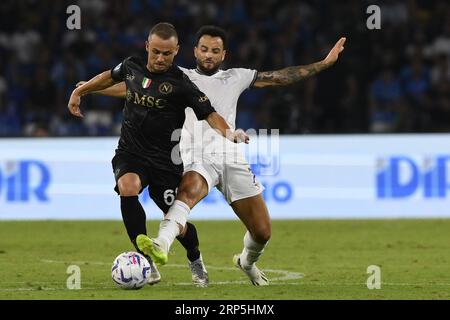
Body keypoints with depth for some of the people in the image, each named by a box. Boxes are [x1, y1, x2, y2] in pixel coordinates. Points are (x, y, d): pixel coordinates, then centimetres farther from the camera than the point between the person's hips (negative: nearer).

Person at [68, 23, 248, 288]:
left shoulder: (181, 83, -11)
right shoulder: (132, 66, 2)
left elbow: (209, 114, -13)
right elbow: (110, 77, 24)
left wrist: (228, 132, -32)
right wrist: (79, 91, 29)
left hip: (164, 161, -2)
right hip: (130, 153, 2)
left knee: (176, 223, 0)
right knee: (127, 188, -31)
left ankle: (196, 260, 36)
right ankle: (147, 262, -22)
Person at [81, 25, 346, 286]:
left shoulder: (236, 77, 17)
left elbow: (280, 77, 19)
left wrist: (325, 63, 17)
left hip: (232, 158, 3)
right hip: (198, 159, -3)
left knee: (262, 232, 0)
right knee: (187, 192, -39)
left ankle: (247, 262, 34)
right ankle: (161, 245, -63)